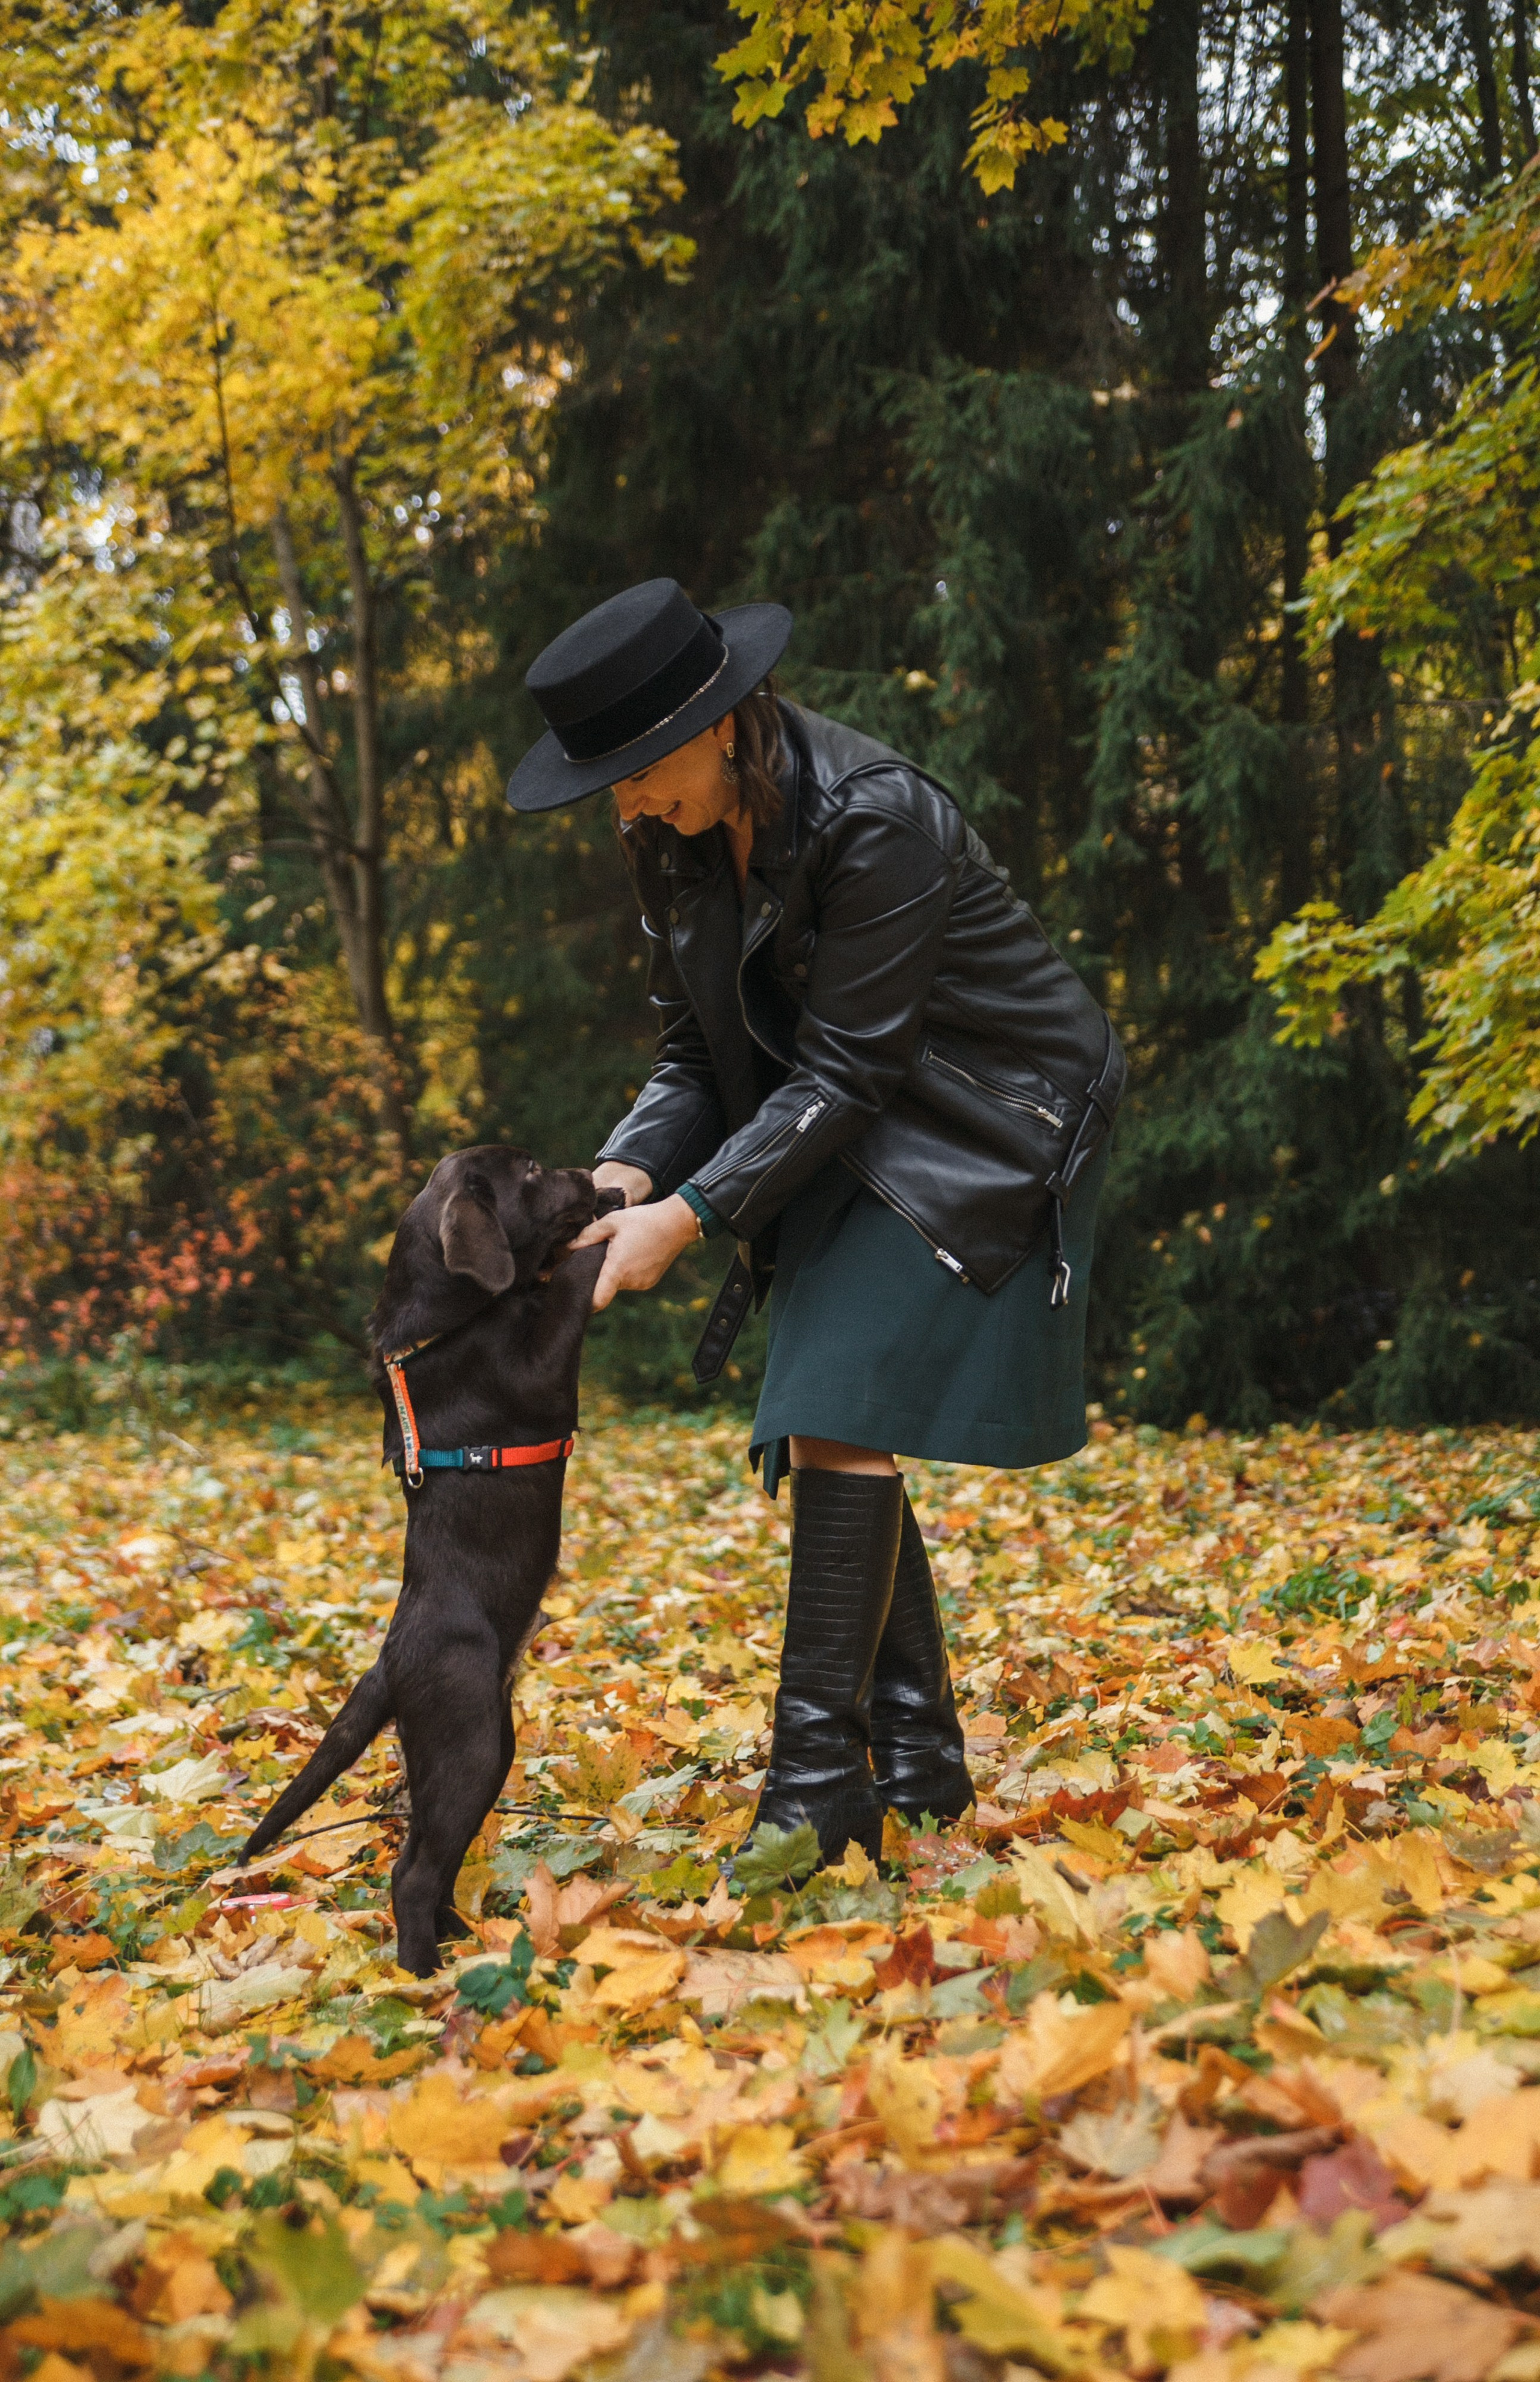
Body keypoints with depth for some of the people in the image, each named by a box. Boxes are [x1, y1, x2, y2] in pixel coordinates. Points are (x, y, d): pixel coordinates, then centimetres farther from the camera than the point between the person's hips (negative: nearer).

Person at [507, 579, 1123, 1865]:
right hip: (855, 1135, 8)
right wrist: (625, 1175, -17)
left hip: (989, 1126, -8)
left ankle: (820, 1791, -12)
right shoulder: (676, 841, -4)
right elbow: (699, 1052, 1)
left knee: (841, 1418, -17)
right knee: (825, 1433, 5)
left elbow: (845, 1071, -25)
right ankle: (920, 1765, 15)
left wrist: (689, 1217, -28)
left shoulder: (877, 820, -28)